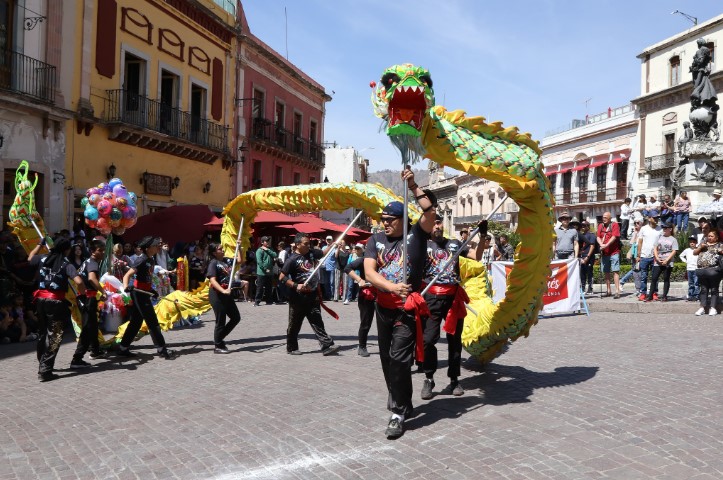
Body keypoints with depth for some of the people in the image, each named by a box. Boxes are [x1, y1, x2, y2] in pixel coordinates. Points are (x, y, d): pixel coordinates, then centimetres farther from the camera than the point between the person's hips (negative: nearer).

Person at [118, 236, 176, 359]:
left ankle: (123, 349, 21)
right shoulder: (141, 260, -16)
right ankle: (162, 349, 1)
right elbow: (127, 275, -23)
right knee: (152, 322, -5)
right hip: (138, 293, -9)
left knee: (136, 322, 13)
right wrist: (126, 286, -39)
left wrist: (152, 290, 24)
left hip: (144, 293, 9)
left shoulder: (151, 260, 10)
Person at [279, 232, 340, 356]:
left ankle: (327, 346, -2)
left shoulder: (311, 253, 6)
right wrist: (295, 286, -22)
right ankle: (291, 348, 22)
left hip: (313, 295, 5)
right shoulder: (292, 259, -13)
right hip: (298, 297, -5)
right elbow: (282, 277, -13)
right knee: (295, 324, 8)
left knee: (317, 322, 3)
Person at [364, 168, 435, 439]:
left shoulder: (416, 234, -3)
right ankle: (399, 402, 33)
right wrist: (392, 287, -24)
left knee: (399, 358, -12)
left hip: (407, 308, -5)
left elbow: (430, 213, -22)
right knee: (387, 359, 14)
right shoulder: (376, 240, 4)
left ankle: (399, 413, -1)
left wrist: (413, 188, -23)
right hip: (383, 308, 5)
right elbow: (369, 272, -9)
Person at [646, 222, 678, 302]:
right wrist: (657, 258, -5)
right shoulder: (659, 237, 12)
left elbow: (674, 251, -5)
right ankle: (650, 296, 0)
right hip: (658, 262, 3)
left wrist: (666, 260, -14)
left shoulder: (673, 239, 2)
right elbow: (655, 248, 9)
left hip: (668, 263, -3)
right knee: (654, 278, -1)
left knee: (666, 279, 3)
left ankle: (664, 296, 8)